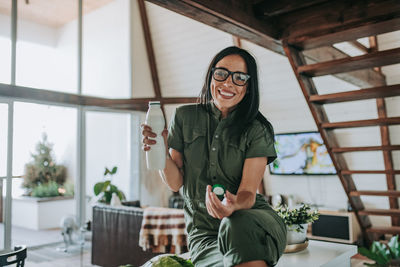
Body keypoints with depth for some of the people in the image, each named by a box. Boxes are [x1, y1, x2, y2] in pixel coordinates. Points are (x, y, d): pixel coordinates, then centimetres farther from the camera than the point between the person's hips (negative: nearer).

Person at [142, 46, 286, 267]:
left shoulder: (257, 131, -3)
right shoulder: (185, 117, 1)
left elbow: (248, 193, -9)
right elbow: (176, 182, 2)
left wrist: (234, 206, -32)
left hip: (251, 220, 0)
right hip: (203, 230, 1)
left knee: (237, 225, -35)